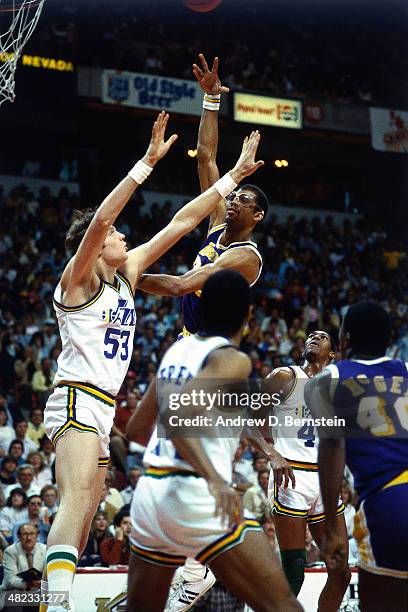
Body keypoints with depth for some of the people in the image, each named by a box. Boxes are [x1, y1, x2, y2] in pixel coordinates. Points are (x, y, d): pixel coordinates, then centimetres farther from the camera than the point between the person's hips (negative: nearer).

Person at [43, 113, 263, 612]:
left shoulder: (127, 273, 16)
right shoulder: (79, 277, -3)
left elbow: (182, 222, 15)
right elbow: (100, 217, -22)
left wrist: (235, 175, 16)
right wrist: (148, 162, -26)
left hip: (102, 411, 9)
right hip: (77, 400, -9)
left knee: (82, 520, 5)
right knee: (77, 499, -28)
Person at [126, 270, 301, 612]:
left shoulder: (177, 350, 14)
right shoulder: (233, 359, -7)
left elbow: (136, 429, 22)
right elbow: (175, 413, -24)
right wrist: (214, 477, -33)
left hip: (148, 492, 8)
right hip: (195, 495, -8)